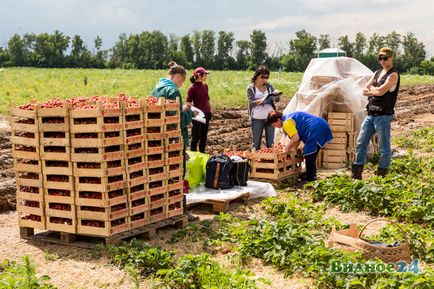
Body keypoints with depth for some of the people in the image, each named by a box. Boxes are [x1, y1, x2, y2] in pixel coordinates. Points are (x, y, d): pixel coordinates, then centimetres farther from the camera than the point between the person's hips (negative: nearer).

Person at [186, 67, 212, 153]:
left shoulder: (205, 86, 10)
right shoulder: (193, 87, -12)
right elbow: (188, 102, -11)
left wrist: (210, 110, 17)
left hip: (206, 114, 7)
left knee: (204, 136, 13)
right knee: (196, 137, -1)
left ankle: (202, 153, 23)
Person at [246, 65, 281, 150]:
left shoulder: (269, 86, 7)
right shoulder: (250, 88, -3)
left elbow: (277, 99, 2)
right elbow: (252, 103, -13)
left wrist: (276, 95, -21)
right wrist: (262, 100, -30)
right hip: (257, 119, -3)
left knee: (270, 142, 9)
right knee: (256, 142, 3)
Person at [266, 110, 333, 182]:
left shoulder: (286, 123, -14)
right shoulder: (289, 118, 19)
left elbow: (295, 138, -20)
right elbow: (298, 137, 20)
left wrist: (287, 148, -7)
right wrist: (294, 149, 17)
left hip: (316, 131, -11)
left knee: (309, 155, -7)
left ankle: (310, 179, -3)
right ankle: (312, 175, 29)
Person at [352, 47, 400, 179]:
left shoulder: (393, 75, -8)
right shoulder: (376, 73, 16)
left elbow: (380, 91, -19)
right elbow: (364, 91, 9)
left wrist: (371, 88, 0)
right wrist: (376, 91, -8)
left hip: (383, 115, -8)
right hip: (370, 114, 8)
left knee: (384, 146, 1)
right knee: (361, 143, 7)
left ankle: (382, 174, 10)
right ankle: (357, 172, 15)